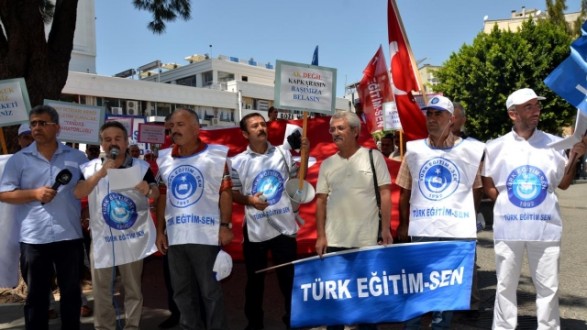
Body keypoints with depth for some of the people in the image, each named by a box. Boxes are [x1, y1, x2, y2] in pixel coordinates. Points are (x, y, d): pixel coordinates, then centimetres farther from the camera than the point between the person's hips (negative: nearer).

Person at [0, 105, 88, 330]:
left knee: (71, 293, 12)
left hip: (70, 236, 1)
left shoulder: (77, 157, 4)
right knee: (36, 295, 11)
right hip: (34, 239, 0)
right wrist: (34, 194, -14)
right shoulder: (18, 159, 3)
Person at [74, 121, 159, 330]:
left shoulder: (141, 167, -3)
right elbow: (78, 194, -15)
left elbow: (156, 194, -12)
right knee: (101, 291, 12)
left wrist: (148, 190, -35)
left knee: (133, 288, 12)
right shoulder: (90, 168, -1)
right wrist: (101, 173, -28)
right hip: (101, 238, 1)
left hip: (132, 238, 0)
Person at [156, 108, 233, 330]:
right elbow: (162, 197, 13)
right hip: (175, 236, 5)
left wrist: (225, 225, -10)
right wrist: (160, 231, 10)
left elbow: (225, 193, -4)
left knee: (210, 291, 6)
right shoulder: (164, 159, 10)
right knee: (182, 292, 15)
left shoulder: (216, 155, -3)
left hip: (207, 235, -5)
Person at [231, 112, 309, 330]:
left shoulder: (283, 153, 0)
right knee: (255, 280, 14)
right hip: (255, 230, -1)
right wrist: (249, 200, -18)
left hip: (284, 227, 1)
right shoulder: (238, 162, -3)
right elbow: (233, 194, 1)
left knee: (289, 277, 14)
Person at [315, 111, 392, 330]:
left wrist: (385, 228, -9)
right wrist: (321, 235, 1)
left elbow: (385, 193, -4)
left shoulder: (373, 156, -2)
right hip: (334, 241, 3)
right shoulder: (327, 164, 7)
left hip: (367, 239, -2)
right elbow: (321, 201, 6)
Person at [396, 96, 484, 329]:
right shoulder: (414, 150, 4)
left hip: (458, 230, -1)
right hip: (421, 230, 1)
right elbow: (404, 191, 9)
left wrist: (463, 212, 2)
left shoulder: (470, 150, 1)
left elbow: (477, 189, 9)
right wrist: (403, 224, 6)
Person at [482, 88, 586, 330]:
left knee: (548, 286, 11)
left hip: (545, 227, 1)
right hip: (508, 227, -1)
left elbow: (563, 184, 9)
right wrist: (507, 203, -4)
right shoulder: (496, 147, 0)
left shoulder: (554, 144, 3)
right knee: (506, 285, 11)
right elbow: (488, 186, 8)